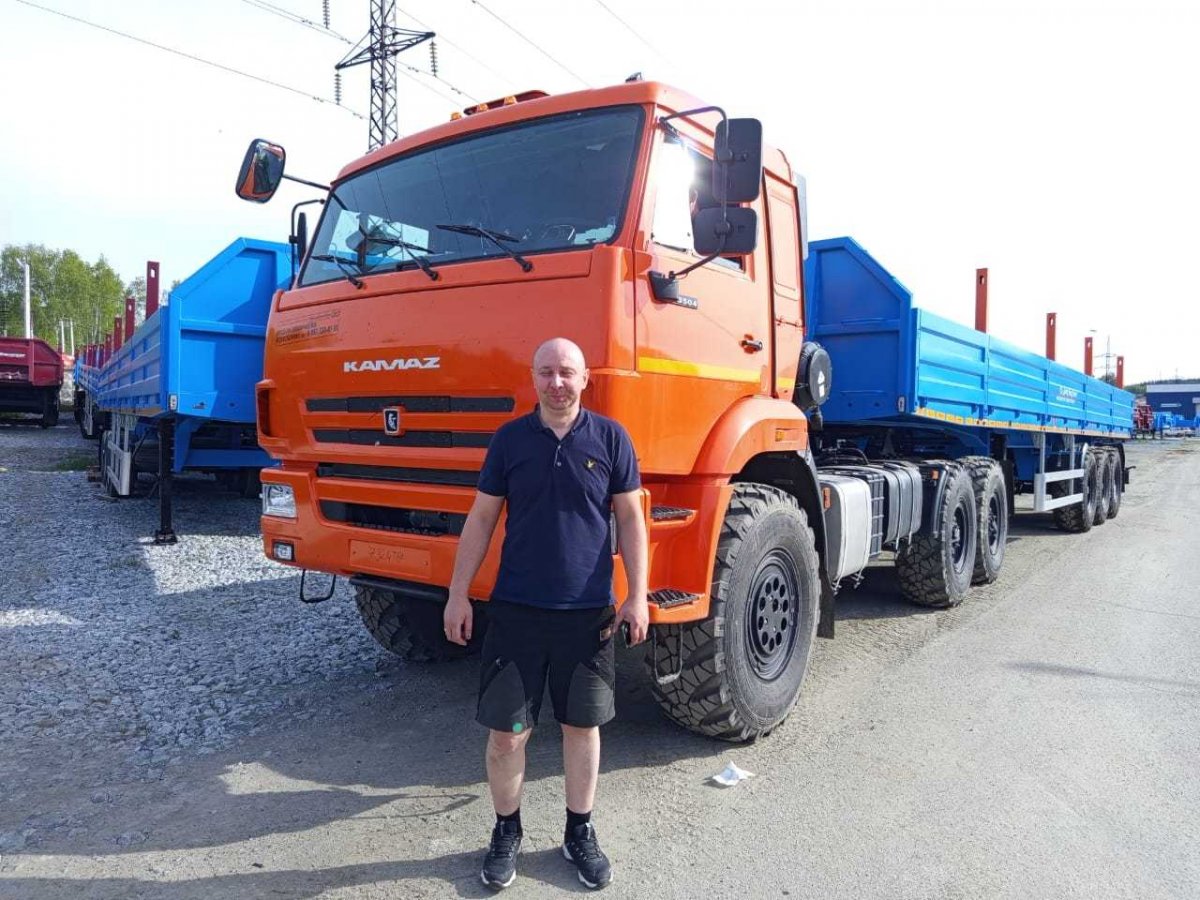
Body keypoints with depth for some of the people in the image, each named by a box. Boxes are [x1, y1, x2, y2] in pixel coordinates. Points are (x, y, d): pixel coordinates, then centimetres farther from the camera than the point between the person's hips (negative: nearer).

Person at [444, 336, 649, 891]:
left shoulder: (610, 438, -1)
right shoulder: (510, 438, 1)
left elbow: (630, 518, 1)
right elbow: (481, 518, 4)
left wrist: (637, 596, -4)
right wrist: (458, 595, 2)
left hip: (588, 613, 0)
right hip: (516, 610, 0)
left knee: (582, 726, 13)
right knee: (506, 732, 6)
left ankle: (580, 833, 33)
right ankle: (506, 833, 30)